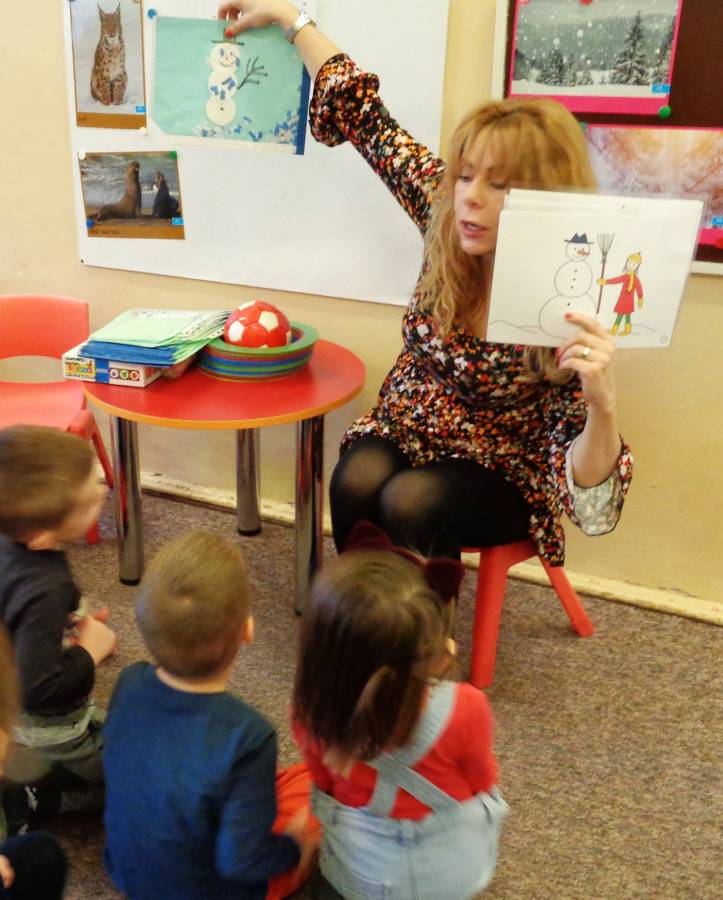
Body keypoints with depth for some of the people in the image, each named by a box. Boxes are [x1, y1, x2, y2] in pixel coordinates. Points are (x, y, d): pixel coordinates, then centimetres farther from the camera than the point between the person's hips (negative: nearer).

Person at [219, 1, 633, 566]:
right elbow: (367, 117, -1)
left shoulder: (571, 309, -23)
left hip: (500, 470, -3)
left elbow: (587, 489, -24)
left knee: (409, 502, -32)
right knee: (357, 483, -27)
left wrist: (602, 401, -44)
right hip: (405, 428, 4)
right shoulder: (444, 215, -11)